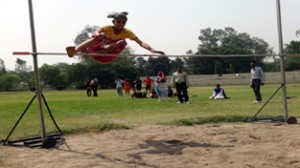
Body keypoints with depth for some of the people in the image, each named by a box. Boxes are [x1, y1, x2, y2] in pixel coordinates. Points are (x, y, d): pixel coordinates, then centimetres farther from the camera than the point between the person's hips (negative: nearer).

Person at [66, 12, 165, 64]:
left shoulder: (127, 32, -6)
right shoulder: (107, 29, -12)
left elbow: (140, 42, -19)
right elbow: (95, 33, -34)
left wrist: (151, 49, -38)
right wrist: (98, 35, -60)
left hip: (109, 58, 2)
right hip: (96, 52, -2)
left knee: (123, 42, -24)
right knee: (100, 36, -33)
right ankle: (75, 50, -46)